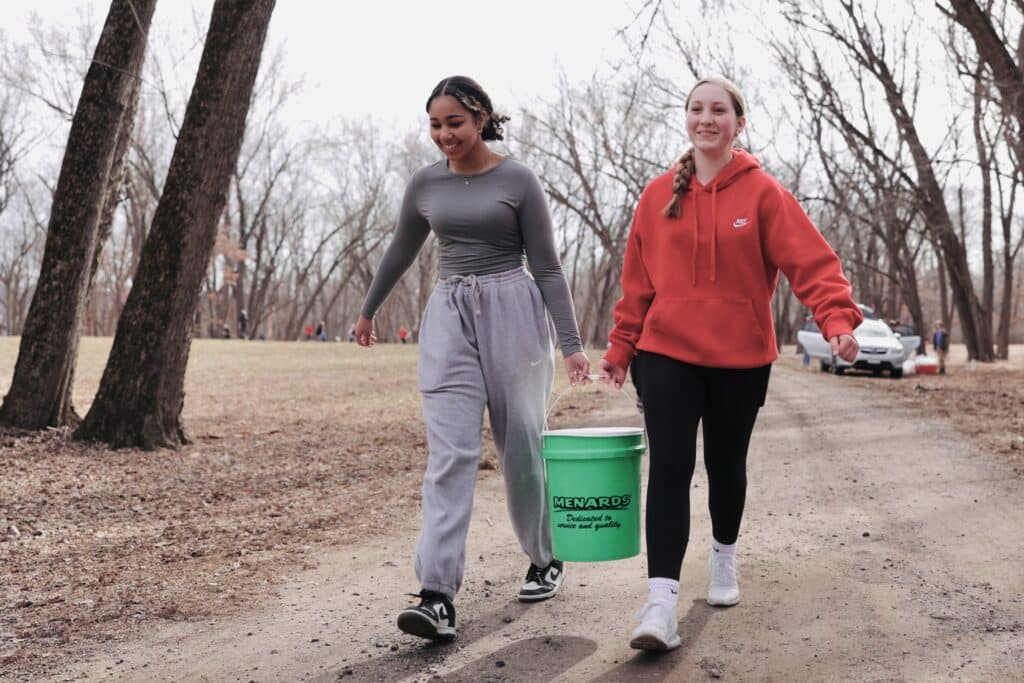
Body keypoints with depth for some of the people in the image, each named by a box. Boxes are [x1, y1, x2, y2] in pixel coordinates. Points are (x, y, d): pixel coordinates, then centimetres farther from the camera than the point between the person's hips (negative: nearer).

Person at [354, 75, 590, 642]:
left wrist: (571, 344, -7)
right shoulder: (425, 185, 8)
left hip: (511, 313, -2)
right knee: (449, 453, -9)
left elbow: (547, 267, -1)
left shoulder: (517, 181, -2)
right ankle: (437, 595, -15)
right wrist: (368, 311, 34)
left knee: (521, 446, 6)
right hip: (448, 317, 3)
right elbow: (400, 253, 23)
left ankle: (545, 560, 29)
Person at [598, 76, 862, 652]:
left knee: (727, 464, 15)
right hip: (667, 353, 1)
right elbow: (638, 282, 7)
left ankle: (725, 558, 41)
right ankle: (662, 602, -11)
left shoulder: (761, 192, -3)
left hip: (741, 357, 0)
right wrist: (621, 350, 6)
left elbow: (812, 260, -12)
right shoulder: (658, 195, 4)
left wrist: (839, 318, -27)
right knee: (670, 468, -9)